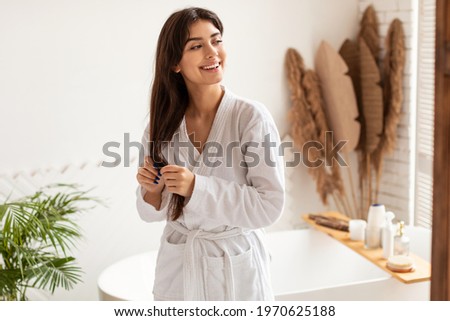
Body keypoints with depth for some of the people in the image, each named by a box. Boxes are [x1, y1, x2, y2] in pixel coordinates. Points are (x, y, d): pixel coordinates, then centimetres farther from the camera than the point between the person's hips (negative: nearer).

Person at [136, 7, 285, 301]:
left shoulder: (251, 117, -16)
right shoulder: (162, 125, -5)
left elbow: (270, 206, -19)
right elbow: (153, 211, 3)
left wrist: (197, 188, -26)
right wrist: (153, 190, -17)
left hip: (236, 266, -3)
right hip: (177, 266, 3)